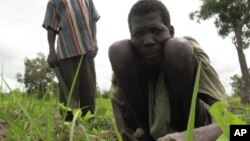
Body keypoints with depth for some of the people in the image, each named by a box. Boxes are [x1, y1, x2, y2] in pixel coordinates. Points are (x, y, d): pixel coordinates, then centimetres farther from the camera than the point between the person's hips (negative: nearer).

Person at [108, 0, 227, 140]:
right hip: (146, 128, 3)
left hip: (189, 126, -2)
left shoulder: (190, 50, -20)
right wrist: (123, 129, -20)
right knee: (117, 50, -20)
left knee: (177, 48, -28)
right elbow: (116, 100, 1)